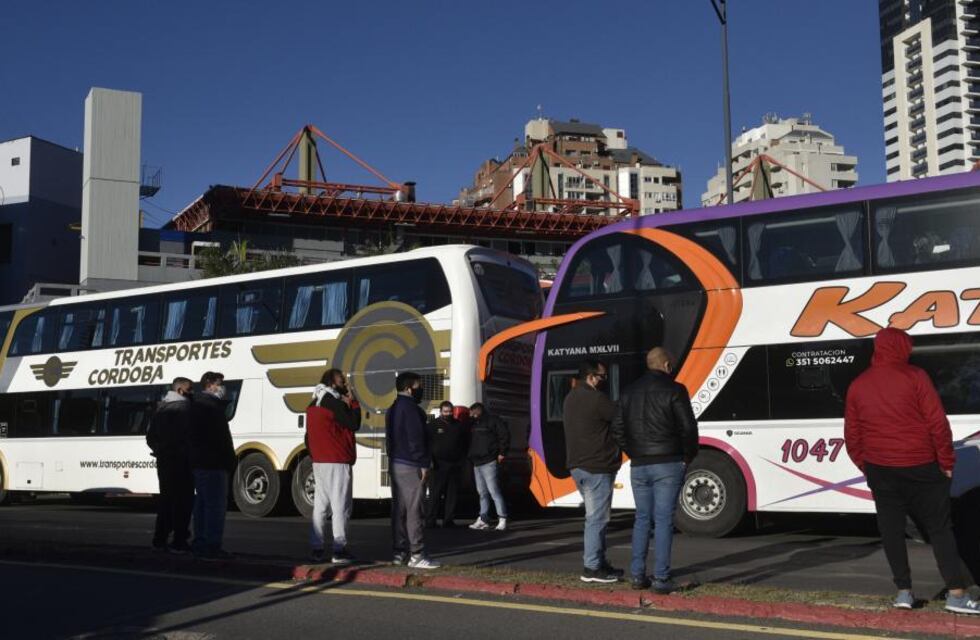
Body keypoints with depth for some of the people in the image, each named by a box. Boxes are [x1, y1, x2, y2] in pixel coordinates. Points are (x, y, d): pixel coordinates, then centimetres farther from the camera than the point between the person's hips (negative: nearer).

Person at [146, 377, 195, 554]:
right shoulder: (183, 407, -10)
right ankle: (179, 542, -8)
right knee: (183, 500, -6)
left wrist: (159, 450, 16)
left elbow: (150, 436, 19)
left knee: (166, 498, 15)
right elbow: (189, 434, -18)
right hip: (181, 462, -9)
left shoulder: (161, 408, 18)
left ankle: (160, 539, 18)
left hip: (163, 461, 9)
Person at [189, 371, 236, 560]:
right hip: (213, 464, -11)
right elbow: (222, 439, -17)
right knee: (216, 504, -9)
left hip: (198, 462, 11)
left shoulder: (196, 404, 17)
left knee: (202, 503, 14)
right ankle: (212, 546, -10)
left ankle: (200, 543, 19)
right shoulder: (212, 406, -14)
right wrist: (232, 462, -11)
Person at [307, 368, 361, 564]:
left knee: (320, 504, 10)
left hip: (319, 462, 9)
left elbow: (308, 436, 18)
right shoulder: (334, 403, -12)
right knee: (340, 505, -7)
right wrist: (353, 402, -3)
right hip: (337, 462, -9)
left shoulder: (313, 406, 16)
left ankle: (316, 549, 11)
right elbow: (354, 424, -11)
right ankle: (339, 551, -10)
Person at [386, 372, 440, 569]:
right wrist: (424, 464, -16)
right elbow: (416, 439, -19)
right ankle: (416, 555, -9)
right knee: (415, 511, -8)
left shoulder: (392, 410, 18)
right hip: (411, 466, -10)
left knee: (399, 509, 11)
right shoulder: (411, 409, -14)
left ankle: (399, 553, 14)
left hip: (395, 464, 10)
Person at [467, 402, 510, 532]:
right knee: (482, 493, 12)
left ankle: (502, 519, -12)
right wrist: (469, 455, 15)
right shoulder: (473, 424, 18)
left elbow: (505, 435, -11)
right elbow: (469, 441, 27)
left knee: (494, 491, -13)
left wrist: (502, 453, -13)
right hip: (477, 463, 9)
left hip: (489, 462, -9)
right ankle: (483, 519, 17)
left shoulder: (493, 421, -6)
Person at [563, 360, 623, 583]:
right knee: (597, 518, -4)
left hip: (578, 466, 10)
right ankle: (592, 568, -2)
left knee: (594, 517, 16)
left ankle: (600, 563, 22)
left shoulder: (570, 398, 15)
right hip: (596, 468, -10)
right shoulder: (595, 398, -16)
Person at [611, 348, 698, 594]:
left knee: (642, 518, 13)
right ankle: (661, 579, -3)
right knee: (663, 520, -2)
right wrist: (688, 457, 5)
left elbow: (618, 430, 10)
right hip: (668, 465, -5)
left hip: (638, 466, 5)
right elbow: (688, 428, -9)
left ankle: (638, 575, 12)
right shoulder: (674, 390, -6)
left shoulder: (629, 392, 11)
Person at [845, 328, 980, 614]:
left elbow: (851, 436, 8)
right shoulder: (914, 376, -7)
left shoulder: (857, 386, 5)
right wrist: (946, 462, -1)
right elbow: (938, 423, -10)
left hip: (881, 471, 3)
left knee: (892, 531, 9)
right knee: (939, 528, 4)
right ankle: (956, 593, 1)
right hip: (920, 467, -3)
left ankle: (904, 591, 11)